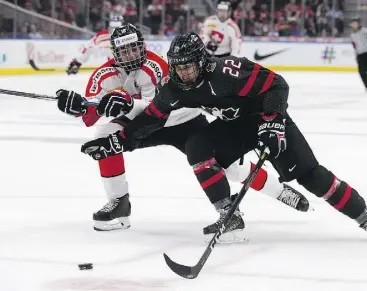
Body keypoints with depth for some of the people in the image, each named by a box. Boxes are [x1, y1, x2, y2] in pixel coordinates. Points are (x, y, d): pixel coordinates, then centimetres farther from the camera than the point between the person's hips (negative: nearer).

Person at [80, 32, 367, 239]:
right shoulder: (175, 86, -13)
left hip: (267, 118, -6)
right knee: (197, 148, -17)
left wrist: (274, 122, -39)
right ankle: (229, 215, -12)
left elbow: (277, 85, -31)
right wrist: (119, 141, -7)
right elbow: (151, 118, -1)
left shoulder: (226, 72, -34)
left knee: (308, 174, -14)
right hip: (233, 124, 6)